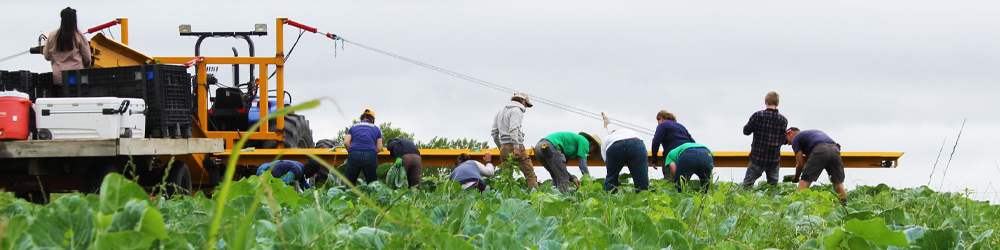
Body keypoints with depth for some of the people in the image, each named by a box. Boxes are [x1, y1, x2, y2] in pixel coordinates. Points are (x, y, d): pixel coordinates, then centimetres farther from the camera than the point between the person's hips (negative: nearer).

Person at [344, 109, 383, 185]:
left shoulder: (353, 127, 20)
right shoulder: (376, 129, 20)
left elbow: (346, 142, 5)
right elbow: (379, 149, 12)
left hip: (354, 156, 0)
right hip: (371, 156, 0)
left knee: (350, 184, 7)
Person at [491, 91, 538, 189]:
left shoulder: (500, 112, 22)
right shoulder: (516, 110, -3)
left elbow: (494, 132, 22)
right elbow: (513, 129, -17)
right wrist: (516, 147, -21)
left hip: (504, 147, 7)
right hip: (514, 146, -7)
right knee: (530, 174, -6)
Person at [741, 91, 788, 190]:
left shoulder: (758, 115, -11)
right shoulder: (783, 120, -2)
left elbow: (746, 131, -1)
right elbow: (783, 141, 5)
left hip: (758, 158, -3)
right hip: (775, 160, 3)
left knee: (747, 185, 6)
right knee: (772, 187, 13)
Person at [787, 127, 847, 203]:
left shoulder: (795, 138, 21)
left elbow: (801, 164, 13)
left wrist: (795, 178, 28)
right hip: (835, 149, 6)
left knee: (804, 183, -1)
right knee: (839, 184, 14)